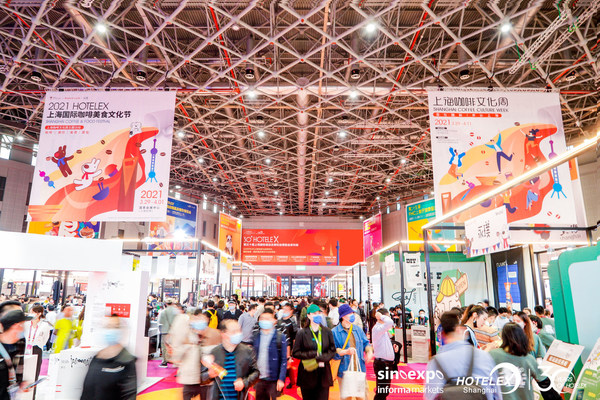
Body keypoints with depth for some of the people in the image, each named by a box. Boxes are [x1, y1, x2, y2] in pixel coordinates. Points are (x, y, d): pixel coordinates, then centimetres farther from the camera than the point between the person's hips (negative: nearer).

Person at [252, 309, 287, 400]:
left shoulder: (280, 337, -6)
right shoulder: (256, 337, 6)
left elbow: (284, 360, -7)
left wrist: (281, 379, -13)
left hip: (273, 380, -4)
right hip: (259, 379, 4)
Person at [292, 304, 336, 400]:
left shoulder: (327, 332, 5)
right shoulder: (302, 333, -3)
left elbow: (332, 350, 7)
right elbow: (295, 353, -3)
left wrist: (321, 358, -12)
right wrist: (312, 354, -14)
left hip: (323, 374, 2)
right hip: (307, 373, -1)